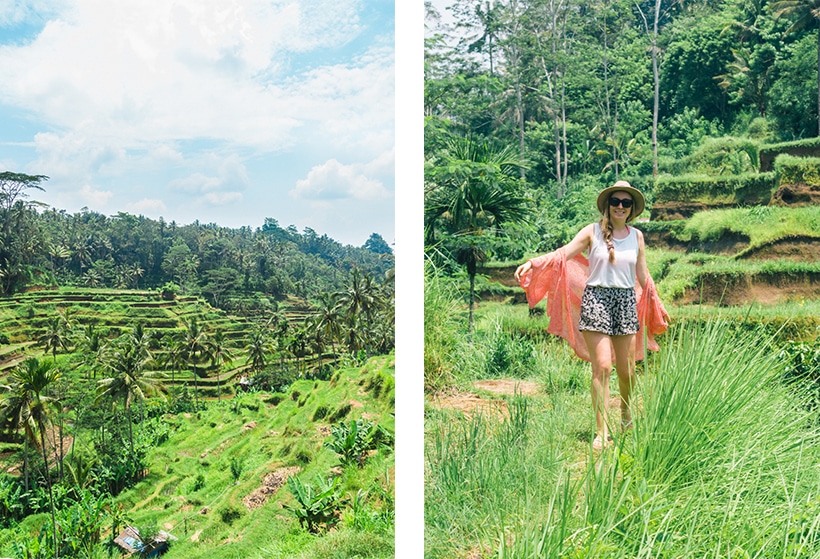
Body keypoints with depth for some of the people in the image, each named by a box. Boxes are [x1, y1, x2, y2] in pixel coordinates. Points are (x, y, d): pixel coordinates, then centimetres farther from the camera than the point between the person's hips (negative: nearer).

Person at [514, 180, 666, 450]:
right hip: (596, 299, -3)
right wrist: (532, 263, -22)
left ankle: (626, 410, 37)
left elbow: (643, 275, 18)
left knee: (626, 369, 7)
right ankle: (602, 431, -1)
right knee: (602, 367, -9)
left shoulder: (636, 236, 11)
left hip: (626, 301, 3)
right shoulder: (593, 231, 1)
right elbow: (563, 253, -8)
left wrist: (657, 305, 21)